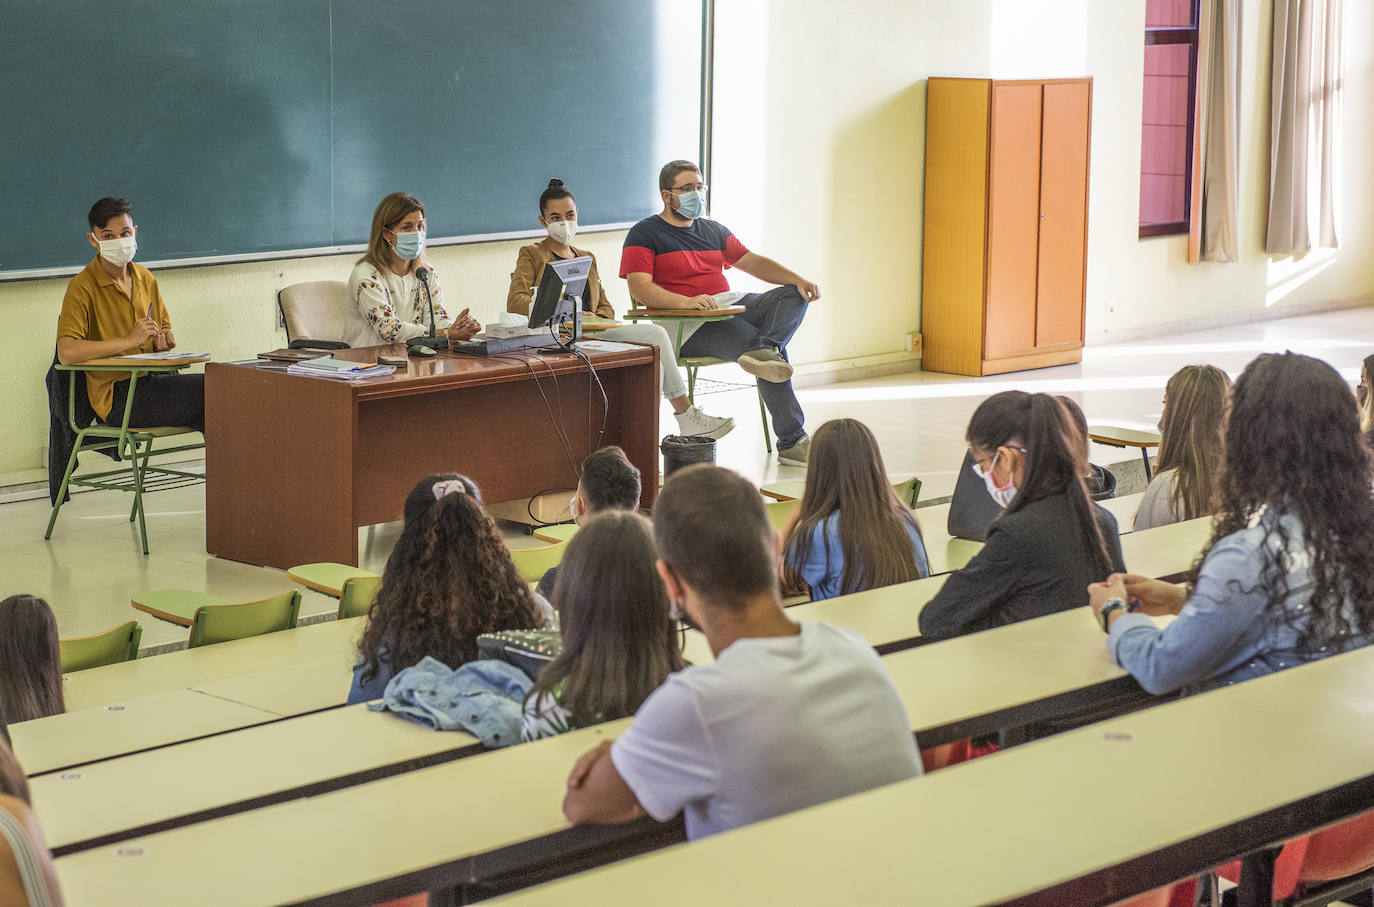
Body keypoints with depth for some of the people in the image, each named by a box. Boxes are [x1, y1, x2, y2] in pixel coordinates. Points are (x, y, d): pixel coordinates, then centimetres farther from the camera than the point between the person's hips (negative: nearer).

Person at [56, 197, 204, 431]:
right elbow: (67, 353, -19)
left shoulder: (146, 278, 14)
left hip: (152, 381, 6)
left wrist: (165, 340, 4)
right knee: (208, 389, -23)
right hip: (117, 397, -6)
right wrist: (129, 340, -19)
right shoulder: (82, 286, -6)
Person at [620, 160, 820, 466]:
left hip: (730, 308, 8)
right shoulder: (644, 234, 2)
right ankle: (790, 441, -35)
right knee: (775, 357, -29)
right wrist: (686, 302, -30)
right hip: (686, 327, -8)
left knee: (793, 295, -17)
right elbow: (639, 289, -12)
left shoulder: (713, 231, 25)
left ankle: (763, 348, -42)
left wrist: (798, 280, 2)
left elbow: (753, 262, 22)